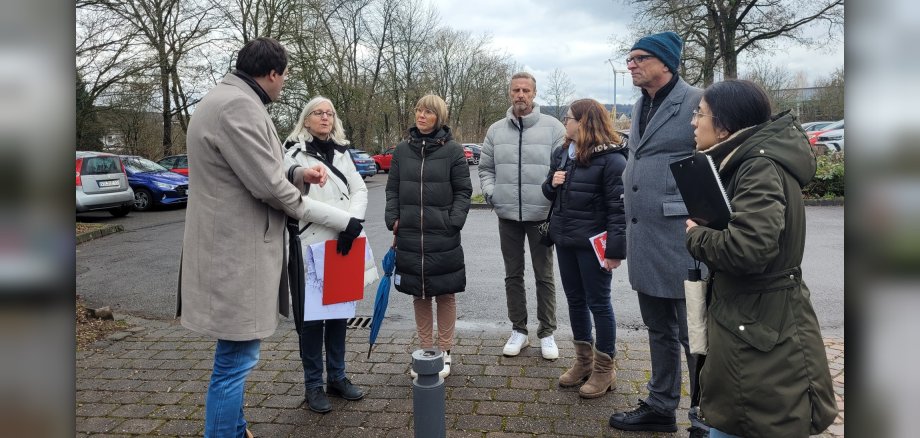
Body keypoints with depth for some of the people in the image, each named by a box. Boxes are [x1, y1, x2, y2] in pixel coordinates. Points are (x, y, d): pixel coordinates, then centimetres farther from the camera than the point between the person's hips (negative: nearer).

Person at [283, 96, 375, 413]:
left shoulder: (342, 153, 14)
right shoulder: (295, 154, -3)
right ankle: (313, 384, 17)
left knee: (340, 312, 13)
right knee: (312, 316, 3)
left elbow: (360, 190, 6)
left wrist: (352, 222, -13)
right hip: (312, 244, -5)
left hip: (344, 243, 6)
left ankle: (337, 377, 27)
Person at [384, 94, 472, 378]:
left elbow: (463, 191, -2)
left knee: (445, 294, 8)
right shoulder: (402, 150, 7)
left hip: (443, 237, -3)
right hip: (409, 236, 3)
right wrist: (393, 218, 0)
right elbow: (393, 189, 11)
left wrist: (454, 221, -12)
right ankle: (425, 352, 27)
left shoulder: (452, 150, -2)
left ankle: (444, 353, 23)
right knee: (419, 295, 13)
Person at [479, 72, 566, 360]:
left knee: (544, 276, 7)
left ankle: (547, 333, 21)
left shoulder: (553, 128, -4)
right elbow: (485, 168, 12)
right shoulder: (496, 130, 6)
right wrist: (491, 192, -3)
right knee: (513, 275, 12)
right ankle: (518, 330, 26)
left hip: (541, 214, -3)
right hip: (507, 215, 3)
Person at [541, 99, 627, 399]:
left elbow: (619, 207, -17)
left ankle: (604, 369, 18)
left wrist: (615, 249, -22)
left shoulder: (611, 159, -13)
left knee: (598, 303, 4)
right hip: (565, 240, 8)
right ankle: (584, 360, 31)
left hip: (593, 244, -7)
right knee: (575, 300, 15)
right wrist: (552, 183, -4)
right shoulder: (562, 154, 11)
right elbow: (551, 194, 19)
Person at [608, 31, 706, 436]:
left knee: (694, 335, 4)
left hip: (681, 239, -8)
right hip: (644, 241, 8)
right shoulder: (640, 107, 15)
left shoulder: (696, 103, -9)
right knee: (659, 331, 19)